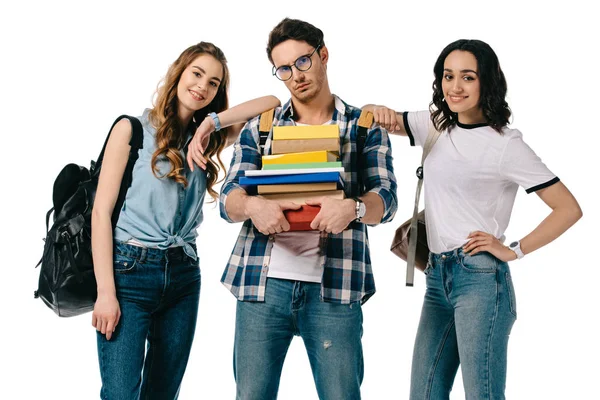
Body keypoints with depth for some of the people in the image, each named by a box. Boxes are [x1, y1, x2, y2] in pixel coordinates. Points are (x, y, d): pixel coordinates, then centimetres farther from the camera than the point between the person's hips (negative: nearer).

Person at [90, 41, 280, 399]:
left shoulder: (206, 138, 11)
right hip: (130, 268, -5)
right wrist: (106, 292, -13)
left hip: (184, 275, 5)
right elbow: (101, 211, -6)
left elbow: (272, 103, 4)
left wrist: (212, 121, -9)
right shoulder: (134, 128, -1)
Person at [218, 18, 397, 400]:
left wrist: (352, 208, -26)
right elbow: (228, 198, 4)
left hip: (334, 286, -1)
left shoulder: (365, 127, 8)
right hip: (262, 282, 2)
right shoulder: (259, 127, 13)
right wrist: (252, 205, -21)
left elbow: (386, 200, -2)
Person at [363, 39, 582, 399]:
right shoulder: (437, 125, 11)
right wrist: (381, 112, -3)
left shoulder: (505, 144, -8)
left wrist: (513, 250, -9)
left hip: (480, 278, -7)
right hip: (438, 276, 7)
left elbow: (570, 208, -8)